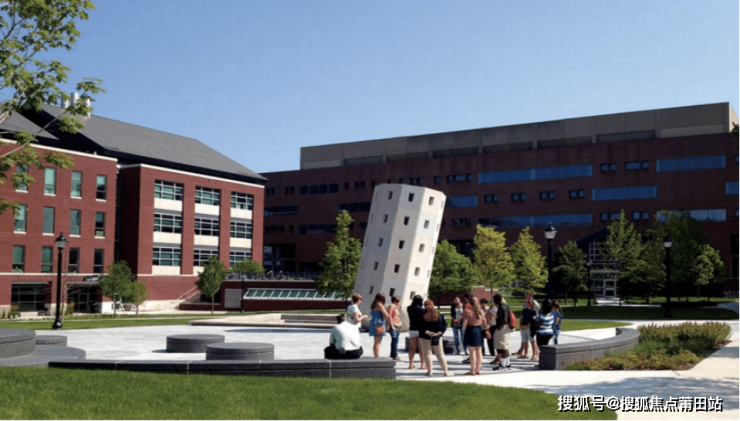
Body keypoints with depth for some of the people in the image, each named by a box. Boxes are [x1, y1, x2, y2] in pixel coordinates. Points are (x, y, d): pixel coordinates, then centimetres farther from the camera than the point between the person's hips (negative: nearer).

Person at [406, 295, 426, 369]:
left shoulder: (409, 309, 0)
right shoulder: (422, 310, -13)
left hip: (412, 329, 4)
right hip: (420, 330, -4)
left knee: (412, 347, 10)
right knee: (421, 348, 3)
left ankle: (411, 363, 12)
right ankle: (423, 364, 7)